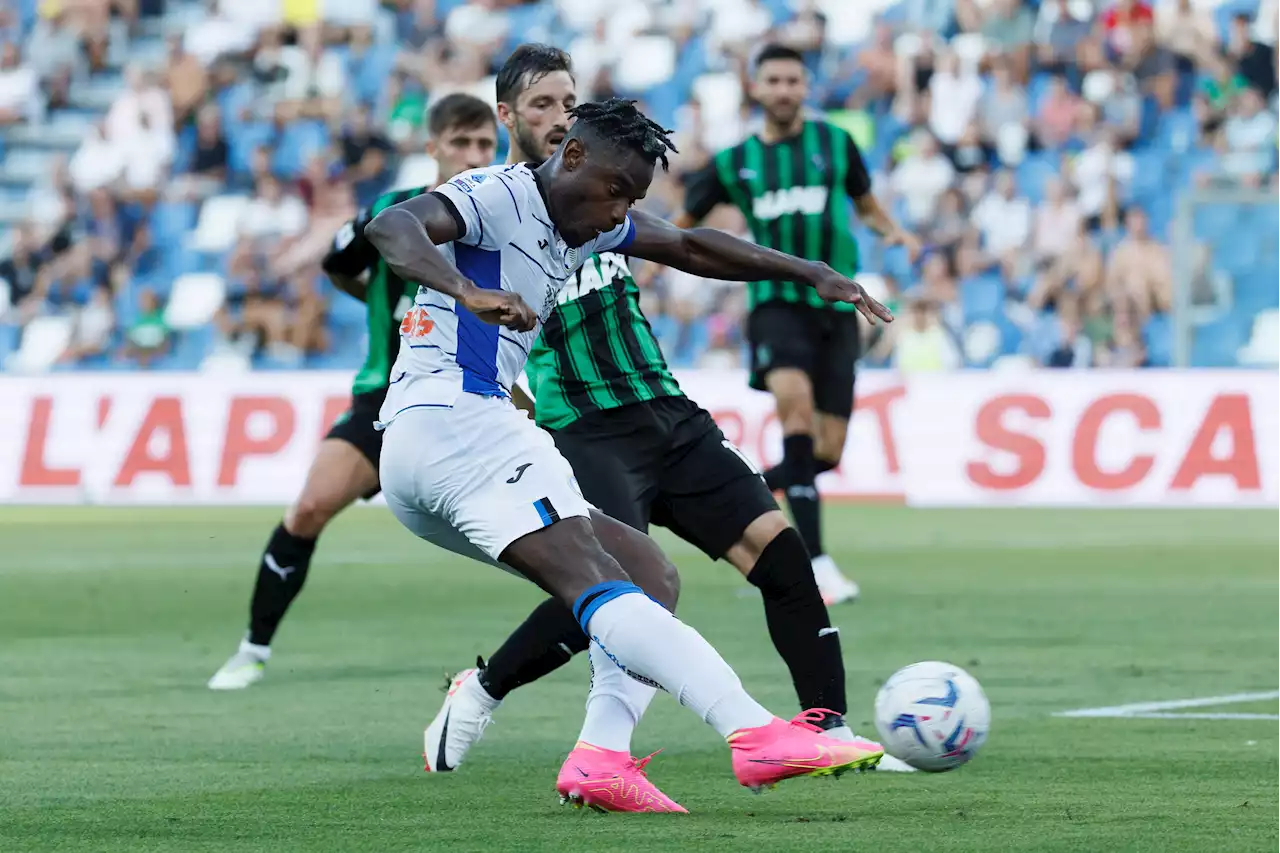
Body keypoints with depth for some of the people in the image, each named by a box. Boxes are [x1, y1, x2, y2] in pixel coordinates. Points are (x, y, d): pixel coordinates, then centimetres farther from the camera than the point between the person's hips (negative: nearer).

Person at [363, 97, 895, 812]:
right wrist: (467, 292, -44)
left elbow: (692, 248, 31)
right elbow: (391, 226, -25)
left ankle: (603, 753, -14)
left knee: (645, 568, 6)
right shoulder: (498, 196, -7)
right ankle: (756, 735, -39)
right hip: (451, 422, -11)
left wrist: (814, 274, 24)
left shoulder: (589, 225, 21)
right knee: (598, 585, -24)